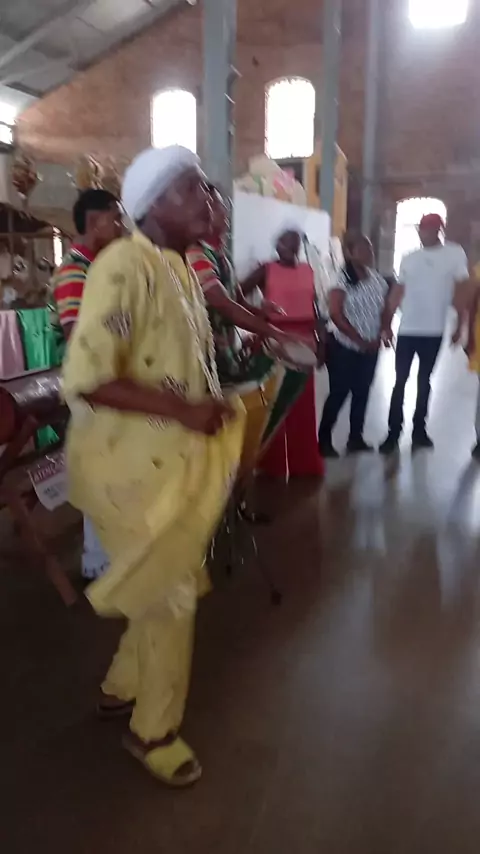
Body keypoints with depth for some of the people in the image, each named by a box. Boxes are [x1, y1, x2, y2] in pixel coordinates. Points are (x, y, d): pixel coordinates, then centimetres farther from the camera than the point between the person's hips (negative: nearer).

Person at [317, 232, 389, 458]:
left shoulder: (377, 279, 5)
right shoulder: (342, 279, -13)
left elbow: (384, 310, 11)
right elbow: (336, 314, -19)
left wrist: (378, 337, -5)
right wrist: (359, 339, -17)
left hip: (370, 349, 6)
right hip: (344, 348, -6)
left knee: (362, 394, 11)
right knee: (338, 394, -1)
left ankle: (356, 438, 24)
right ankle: (324, 440, 11)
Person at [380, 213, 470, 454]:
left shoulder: (455, 254, -1)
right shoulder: (409, 258, 6)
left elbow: (461, 292, -1)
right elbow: (397, 293, 8)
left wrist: (459, 326, -4)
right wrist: (387, 324, 3)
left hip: (433, 331, -1)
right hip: (407, 330, 2)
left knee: (424, 381, 11)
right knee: (400, 381, 4)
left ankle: (419, 430, 22)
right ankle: (393, 433, 10)